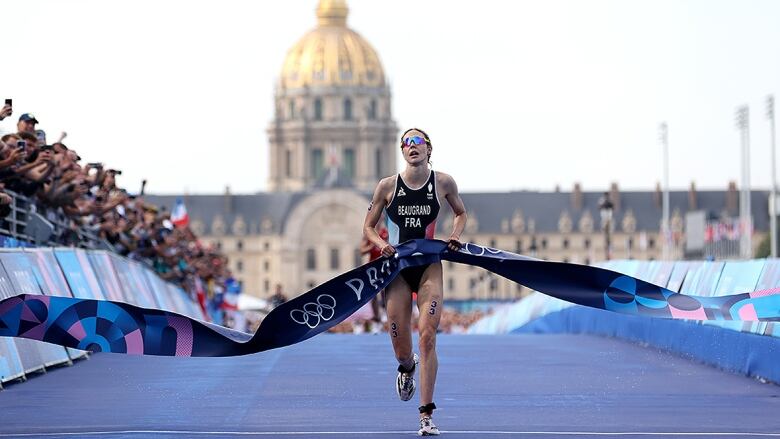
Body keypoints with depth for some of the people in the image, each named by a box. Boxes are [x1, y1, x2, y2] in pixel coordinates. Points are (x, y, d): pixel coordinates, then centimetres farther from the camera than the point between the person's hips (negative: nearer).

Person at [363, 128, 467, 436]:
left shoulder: (443, 183, -1)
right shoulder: (388, 186, -2)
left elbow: (460, 213, 17)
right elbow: (368, 227, 7)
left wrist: (455, 235, -2)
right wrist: (381, 244, -13)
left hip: (429, 267, -1)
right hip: (397, 268, 1)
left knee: (427, 336, -15)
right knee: (400, 346, 4)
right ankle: (407, 368, 45)